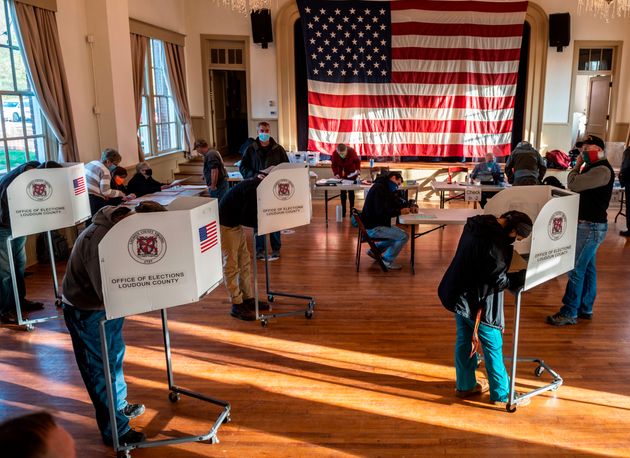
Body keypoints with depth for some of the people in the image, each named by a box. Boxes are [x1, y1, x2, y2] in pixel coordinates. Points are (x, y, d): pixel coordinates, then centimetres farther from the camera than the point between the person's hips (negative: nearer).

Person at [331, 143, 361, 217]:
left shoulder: (351, 151, -26)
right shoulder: (335, 154, -22)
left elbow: (357, 161, -9)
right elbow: (334, 165, -9)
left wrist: (358, 169, -25)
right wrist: (336, 173, -24)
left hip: (351, 173, -1)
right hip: (341, 173, 1)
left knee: (351, 191, -2)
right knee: (342, 191, 1)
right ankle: (343, 210, 9)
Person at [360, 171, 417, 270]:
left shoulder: (385, 188, 13)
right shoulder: (379, 188, -19)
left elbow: (397, 201, 20)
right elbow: (381, 211, -29)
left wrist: (410, 205, 1)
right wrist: (400, 212, -23)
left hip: (377, 224, 11)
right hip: (373, 228, -11)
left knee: (398, 233, 24)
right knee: (404, 236, -12)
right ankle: (387, 260, 1)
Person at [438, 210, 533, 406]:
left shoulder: (476, 223, -1)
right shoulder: (496, 243, -27)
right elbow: (497, 280, -22)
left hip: (459, 293, 8)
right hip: (477, 300, -8)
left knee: (464, 340, 19)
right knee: (493, 345, 9)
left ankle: (465, 385, 35)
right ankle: (501, 393, 24)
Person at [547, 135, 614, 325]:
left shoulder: (602, 170, -20)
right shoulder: (595, 168, 15)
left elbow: (573, 184, -25)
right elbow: (579, 187, 14)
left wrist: (577, 165, -10)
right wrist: (580, 166, 5)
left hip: (591, 226, -11)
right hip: (589, 224, 11)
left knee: (576, 270, -7)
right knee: (587, 268, 16)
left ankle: (569, 313, -1)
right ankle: (585, 308, 26)